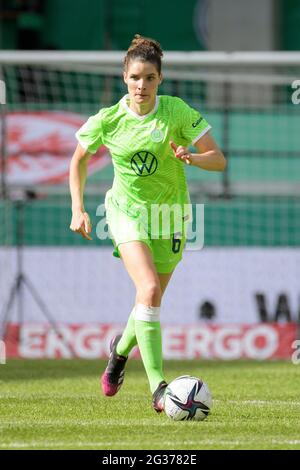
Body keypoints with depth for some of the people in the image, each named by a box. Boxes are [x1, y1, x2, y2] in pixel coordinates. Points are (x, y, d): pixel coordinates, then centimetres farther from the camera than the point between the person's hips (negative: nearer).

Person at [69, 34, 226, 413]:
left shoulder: (178, 112, -12)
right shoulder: (108, 120, -10)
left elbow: (218, 160, -9)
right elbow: (79, 159, 7)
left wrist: (191, 157, -30)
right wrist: (78, 209, -2)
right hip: (127, 210, -2)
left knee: (151, 299, 10)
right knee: (149, 289, -23)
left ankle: (121, 348, 45)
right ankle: (157, 387, -26)